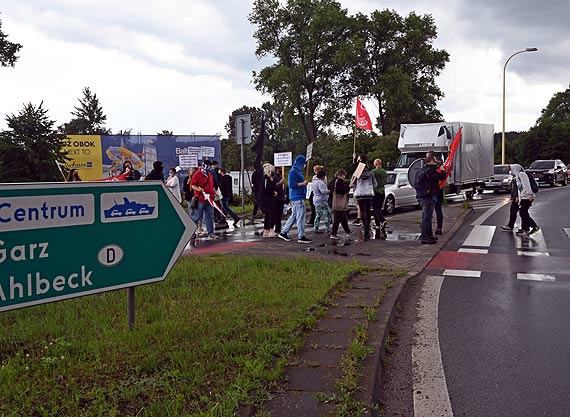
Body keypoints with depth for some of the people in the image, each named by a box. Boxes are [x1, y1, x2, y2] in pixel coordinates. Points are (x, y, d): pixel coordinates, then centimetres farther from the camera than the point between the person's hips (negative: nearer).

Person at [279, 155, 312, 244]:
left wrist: (304, 183, 9)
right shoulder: (293, 171, -13)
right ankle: (301, 236, -4)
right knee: (301, 215, -8)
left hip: (299, 197, 10)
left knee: (294, 215, 13)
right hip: (297, 197, -10)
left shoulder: (298, 171, 17)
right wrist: (303, 183, -16)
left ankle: (283, 233, 20)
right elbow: (292, 185, -19)